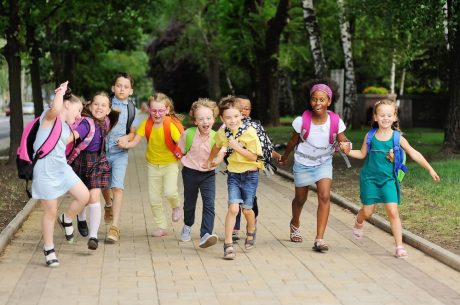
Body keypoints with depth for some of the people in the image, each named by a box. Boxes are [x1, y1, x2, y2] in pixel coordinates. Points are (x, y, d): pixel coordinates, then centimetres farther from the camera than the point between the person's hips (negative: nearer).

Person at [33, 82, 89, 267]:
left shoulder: (67, 128, 14)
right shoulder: (50, 117, -11)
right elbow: (55, 109, -35)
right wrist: (61, 91, -21)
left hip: (62, 167, 8)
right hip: (45, 171, -8)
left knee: (84, 196, -2)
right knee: (51, 211, 0)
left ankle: (66, 220, 27)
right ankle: (48, 250, 15)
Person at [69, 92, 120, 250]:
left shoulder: (107, 121, -6)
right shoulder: (87, 123, -25)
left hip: (98, 162, 2)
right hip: (81, 161, -2)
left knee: (94, 197, -11)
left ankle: (93, 236, -9)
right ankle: (81, 219, 51)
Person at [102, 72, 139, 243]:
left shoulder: (131, 109, 3)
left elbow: (133, 132, 8)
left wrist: (126, 138, -13)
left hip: (120, 152, -1)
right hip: (102, 150, 2)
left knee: (117, 187, -15)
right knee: (104, 185, 17)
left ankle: (114, 227, -15)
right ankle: (108, 205, 52)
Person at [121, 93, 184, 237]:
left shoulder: (171, 125, -23)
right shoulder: (147, 123, -13)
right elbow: (135, 141, -16)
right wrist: (125, 144, -35)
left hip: (170, 162, -4)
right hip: (153, 164, 4)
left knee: (169, 191, -23)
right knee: (154, 198, 6)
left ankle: (176, 207, 13)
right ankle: (161, 227, 24)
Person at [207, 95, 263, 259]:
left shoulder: (249, 132, -17)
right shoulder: (222, 133, -3)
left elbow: (254, 156, -16)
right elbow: (217, 146, 21)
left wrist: (237, 147, -24)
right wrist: (210, 160, 34)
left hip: (250, 174, -2)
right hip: (233, 174, 2)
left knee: (246, 209, 6)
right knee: (233, 208, -12)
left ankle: (251, 231, 40)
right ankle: (228, 244, -7)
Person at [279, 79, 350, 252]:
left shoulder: (335, 122, -20)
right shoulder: (302, 121, -20)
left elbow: (342, 139, -6)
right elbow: (293, 141, -4)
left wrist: (345, 145, -30)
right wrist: (285, 156, 11)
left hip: (324, 162, 0)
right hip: (303, 163, 0)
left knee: (324, 196, -19)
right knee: (300, 199, 16)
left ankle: (319, 239, -15)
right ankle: (295, 225, 49)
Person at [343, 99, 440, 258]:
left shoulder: (398, 137, -7)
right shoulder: (370, 136, -3)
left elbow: (414, 154, -5)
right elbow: (362, 154, 11)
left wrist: (429, 168, -8)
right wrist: (348, 151, -6)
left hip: (388, 179, -1)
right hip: (370, 178, 1)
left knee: (393, 211, -11)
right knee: (367, 211, 8)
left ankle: (399, 246, -3)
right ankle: (358, 223, 46)